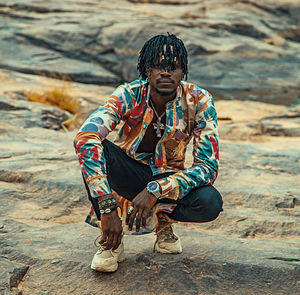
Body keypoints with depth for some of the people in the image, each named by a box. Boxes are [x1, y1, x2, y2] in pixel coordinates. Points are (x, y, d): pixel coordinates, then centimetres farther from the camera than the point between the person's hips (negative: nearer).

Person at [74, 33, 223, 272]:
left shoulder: (199, 102, -19)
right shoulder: (129, 96, -23)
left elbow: (209, 167, -22)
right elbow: (84, 139, -39)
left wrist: (156, 190, -35)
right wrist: (108, 207, -47)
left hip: (167, 179, 1)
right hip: (128, 173, 0)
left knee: (210, 203, -32)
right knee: (94, 147, -33)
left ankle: (163, 218, 2)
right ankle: (111, 241, -19)